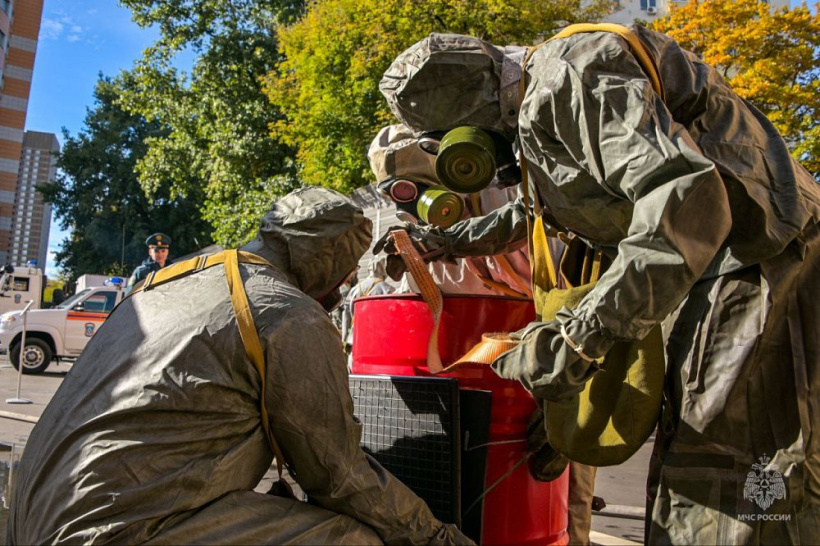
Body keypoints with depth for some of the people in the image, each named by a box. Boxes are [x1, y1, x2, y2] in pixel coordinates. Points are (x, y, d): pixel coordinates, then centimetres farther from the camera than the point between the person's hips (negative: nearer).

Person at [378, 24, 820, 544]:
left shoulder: (567, 78, -15)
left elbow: (687, 200, -28)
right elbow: (539, 212, 34)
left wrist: (578, 340, -28)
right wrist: (449, 240, 32)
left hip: (750, 272, -11)